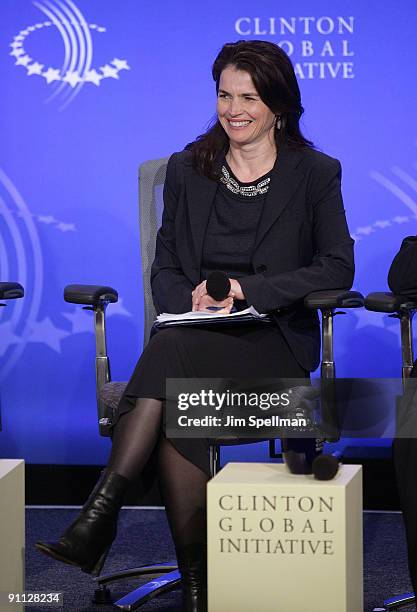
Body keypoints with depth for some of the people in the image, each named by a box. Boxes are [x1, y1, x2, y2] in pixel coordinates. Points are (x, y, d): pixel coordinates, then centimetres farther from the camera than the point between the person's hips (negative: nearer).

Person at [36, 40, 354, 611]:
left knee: (172, 353, -35)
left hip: (274, 341, -3)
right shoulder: (187, 169, 16)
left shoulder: (315, 173, 7)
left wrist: (247, 289, -14)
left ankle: (101, 514, -39)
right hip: (192, 337, 3)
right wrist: (193, 298, -11)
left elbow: (337, 269, -2)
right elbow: (164, 270, 14)